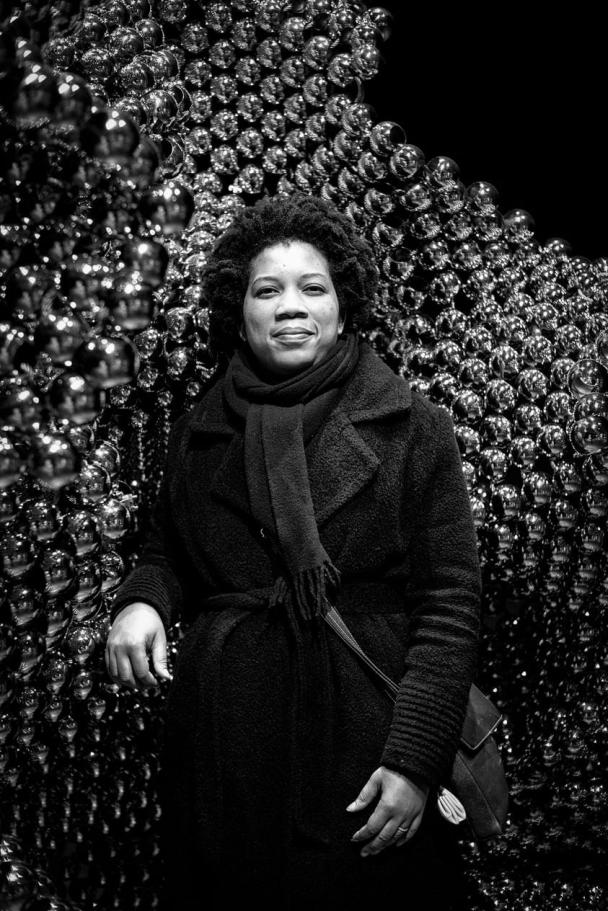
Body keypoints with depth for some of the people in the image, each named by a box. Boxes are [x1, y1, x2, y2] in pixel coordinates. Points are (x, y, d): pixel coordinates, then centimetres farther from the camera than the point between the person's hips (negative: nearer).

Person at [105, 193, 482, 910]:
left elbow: (451, 601, -7)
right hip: (223, 742, 3)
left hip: (363, 735, -2)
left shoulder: (413, 427, -3)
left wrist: (415, 758, -13)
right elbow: (165, 553, 18)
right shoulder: (198, 431, 6)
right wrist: (142, 603, -6)